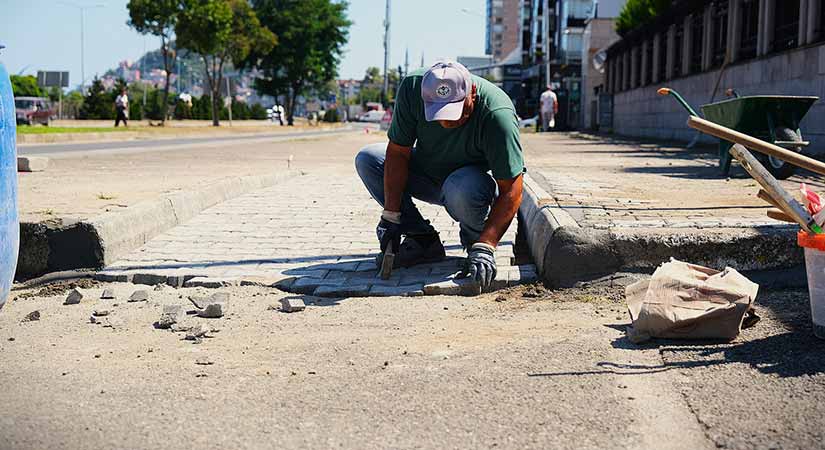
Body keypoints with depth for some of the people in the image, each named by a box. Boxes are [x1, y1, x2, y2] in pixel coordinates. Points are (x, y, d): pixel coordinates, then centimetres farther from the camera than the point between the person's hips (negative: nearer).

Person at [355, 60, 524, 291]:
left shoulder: (497, 114, -35)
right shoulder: (411, 87, -25)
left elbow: (511, 192, -33)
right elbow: (398, 152, -16)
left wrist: (485, 247, -41)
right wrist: (391, 216, -20)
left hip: (473, 177, -4)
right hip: (427, 175, 5)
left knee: (462, 190, -38)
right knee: (367, 159, -14)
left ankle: (475, 241, -5)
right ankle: (422, 239, -8)